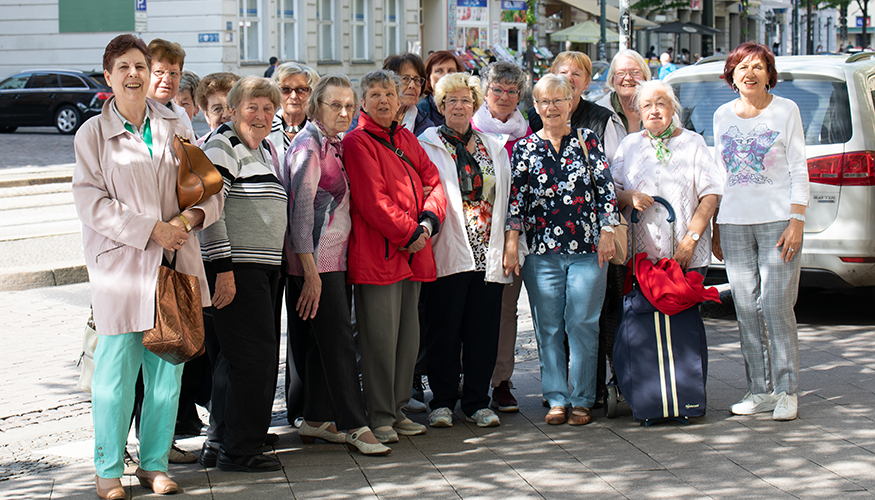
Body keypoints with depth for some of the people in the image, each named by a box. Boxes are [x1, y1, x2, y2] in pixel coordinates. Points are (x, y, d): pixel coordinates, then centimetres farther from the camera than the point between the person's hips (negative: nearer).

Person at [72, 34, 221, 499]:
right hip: (119, 265, -3)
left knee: (167, 368, 6)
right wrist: (151, 229, -14)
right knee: (116, 370, -2)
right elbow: (91, 202, -7)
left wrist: (189, 218, -9)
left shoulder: (174, 126, 11)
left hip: (174, 261, 4)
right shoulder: (93, 133, 1)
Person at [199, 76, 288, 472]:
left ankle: (218, 443, 21)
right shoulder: (223, 148, -9)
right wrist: (223, 268, -21)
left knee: (238, 357, 13)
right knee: (253, 355, -9)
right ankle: (239, 450, -2)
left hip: (264, 268, 10)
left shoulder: (264, 150, 20)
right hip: (235, 268, -10)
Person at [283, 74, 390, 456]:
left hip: (335, 256, 9)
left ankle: (316, 421, 19)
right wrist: (310, 270, -20)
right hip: (316, 259, -9)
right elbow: (301, 207, -16)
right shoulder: (308, 144, -11)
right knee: (339, 340, -8)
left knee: (326, 339, 12)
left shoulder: (334, 145, 15)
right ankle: (356, 426, -6)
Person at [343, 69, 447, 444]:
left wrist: (429, 220, -6)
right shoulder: (357, 142, -6)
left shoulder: (407, 140, 18)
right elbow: (373, 200, -14)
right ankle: (380, 417, 2)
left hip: (412, 255, 8)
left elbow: (433, 182, 13)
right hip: (376, 254, -7)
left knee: (408, 336, 11)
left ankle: (397, 410, 21)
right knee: (380, 338, -5)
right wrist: (409, 233, -15)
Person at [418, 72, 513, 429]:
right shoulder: (427, 146, 5)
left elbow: (505, 196, 16)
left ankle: (477, 401, 13)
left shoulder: (493, 148, 16)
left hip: (487, 253, 3)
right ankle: (442, 400, 10)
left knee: (483, 328, 4)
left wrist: (505, 243, 9)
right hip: (448, 252, -3)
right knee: (444, 328, 0)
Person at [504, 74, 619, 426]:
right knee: (548, 327, 3)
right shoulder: (524, 148, 8)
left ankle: (582, 400, 6)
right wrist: (511, 242, -2)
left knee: (583, 324, -2)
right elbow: (515, 198, 5)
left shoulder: (588, 141, 7)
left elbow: (606, 189, 5)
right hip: (541, 252, 1)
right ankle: (556, 398, 10)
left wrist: (607, 232, -3)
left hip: (587, 249, -1)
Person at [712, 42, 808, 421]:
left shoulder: (786, 110, 2)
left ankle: (786, 391, -1)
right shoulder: (723, 115, 12)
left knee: (776, 305, -9)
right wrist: (715, 228, 12)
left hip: (777, 220, -4)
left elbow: (799, 170, 0)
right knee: (746, 309, 3)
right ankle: (759, 391, 10)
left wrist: (796, 222, -9)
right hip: (734, 222, 4)